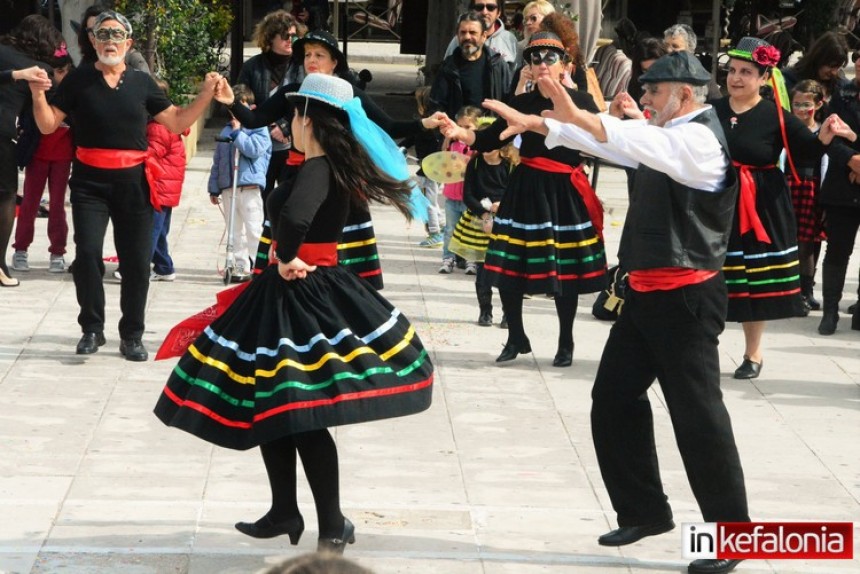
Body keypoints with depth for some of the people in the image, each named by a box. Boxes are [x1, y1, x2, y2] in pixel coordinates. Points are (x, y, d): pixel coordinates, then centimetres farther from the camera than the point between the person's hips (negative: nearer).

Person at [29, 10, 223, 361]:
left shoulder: (141, 82, 6)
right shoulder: (79, 80, 1)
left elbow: (177, 122, 9)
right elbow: (48, 125, -1)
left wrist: (206, 94, -3)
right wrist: (38, 93, -18)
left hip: (133, 181, 2)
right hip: (89, 181, -2)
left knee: (136, 261, 3)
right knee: (87, 252, -16)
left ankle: (131, 336, 15)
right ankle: (92, 329, -2)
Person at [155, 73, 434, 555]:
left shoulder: (318, 170, -20)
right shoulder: (332, 165, 10)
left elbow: (294, 217, -40)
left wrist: (286, 260, -24)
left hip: (301, 295, -10)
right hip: (320, 287, 10)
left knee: (300, 415, -6)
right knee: (270, 407, 17)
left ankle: (333, 526, 1)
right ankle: (285, 512, 26)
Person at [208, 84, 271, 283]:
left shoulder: (258, 128, -1)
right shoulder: (226, 131, 15)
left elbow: (254, 150, -19)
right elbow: (217, 162, 17)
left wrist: (238, 132, -9)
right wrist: (214, 188, 14)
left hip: (250, 187, -6)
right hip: (228, 188, 6)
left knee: (254, 230, -6)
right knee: (235, 232, 10)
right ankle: (241, 267, 16)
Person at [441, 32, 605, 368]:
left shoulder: (581, 101, -1)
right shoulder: (521, 103, 5)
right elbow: (489, 140, 2)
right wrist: (460, 133, -15)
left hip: (565, 191, -3)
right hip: (525, 189, 3)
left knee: (566, 269, 0)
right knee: (508, 266, 1)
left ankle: (565, 343, 17)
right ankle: (516, 338, 19)